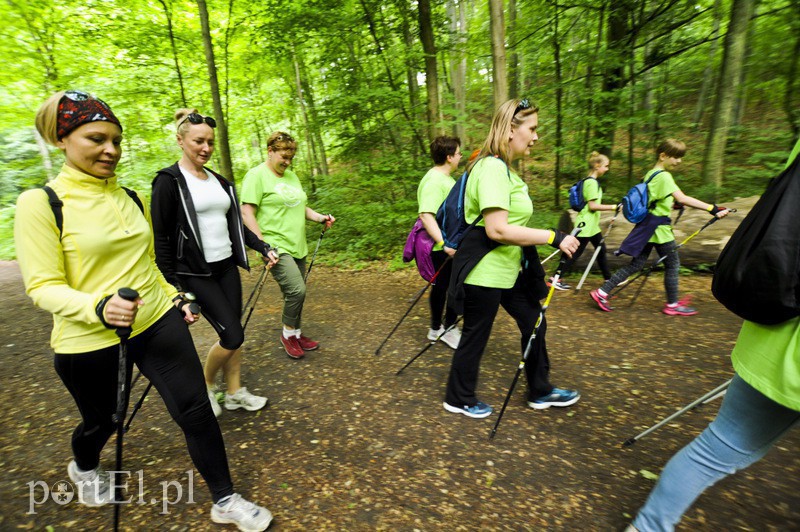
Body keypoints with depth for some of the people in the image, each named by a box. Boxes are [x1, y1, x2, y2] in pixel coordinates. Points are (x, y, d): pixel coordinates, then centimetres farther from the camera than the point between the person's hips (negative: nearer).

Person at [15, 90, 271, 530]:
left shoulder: (130, 196, 6)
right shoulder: (40, 203, -11)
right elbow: (42, 286, -14)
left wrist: (174, 297, 12)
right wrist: (98, 306, -31)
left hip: (158, 323, 4)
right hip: (90, 341, -3)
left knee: (195, 409, 0)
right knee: (102, 421, 21)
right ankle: (83, 467, 60)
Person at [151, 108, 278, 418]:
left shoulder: (219, 181, 11)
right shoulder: (169, 181, -9)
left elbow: (235, 224, 18)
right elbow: (160, 238, -11)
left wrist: (263, 248, 11)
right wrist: (172, 284, -13)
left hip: (227, 268, 6)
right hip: (196, 274, -6)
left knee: (231, 334, 10)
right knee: (233, 336, -6)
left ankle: (235, 393, 27)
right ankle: (205, 385, 22)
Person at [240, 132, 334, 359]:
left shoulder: (291, 175, 16)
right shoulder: (256, 175, -7)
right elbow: (246, 213, -12)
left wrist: (320, 217, 5)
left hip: (297, 247, 8)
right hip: (276, 248, -7)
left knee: (296, 293, 11)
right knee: (296, 290, -17)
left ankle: (295, 334, 29)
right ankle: (288, 334, 7)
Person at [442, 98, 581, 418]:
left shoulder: (501, 167, 12)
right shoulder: (493, 168, -20)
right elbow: (497, 230, -29)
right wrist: (553, 237, -23)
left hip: (507, 268, 10)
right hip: (485, 272, -10)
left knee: (534, 323, 18)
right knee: (475, 335, 6)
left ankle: (540, 392, 37)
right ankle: (459, 400, 29)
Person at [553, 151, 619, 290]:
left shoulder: (592, 181, 13)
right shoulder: (592, 182, -17)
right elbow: (592, 205, -22)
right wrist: (613, 207, -20)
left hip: (592, 225, 10)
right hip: (586, 225, -10)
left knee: (601, 250, 15)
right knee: (576, 253, -5)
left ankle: (608, 278, 25)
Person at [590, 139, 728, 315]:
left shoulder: (650, 174, 12)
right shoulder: (664, 176, -16)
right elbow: (682, 199, -26)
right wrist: (713, 209, -27)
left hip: (648, 227, 8)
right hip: (659, 228, -8)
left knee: (636, 265, 8)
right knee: (673, 265, 7)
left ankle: (602, 292, 3)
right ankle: (672, 305, 21)